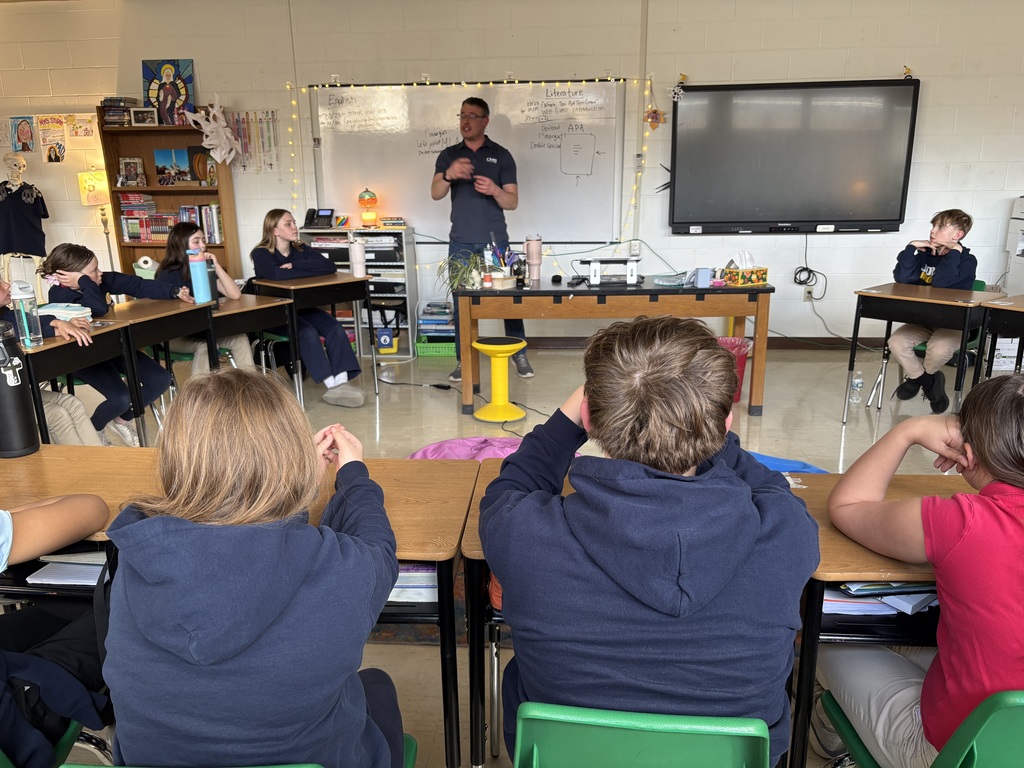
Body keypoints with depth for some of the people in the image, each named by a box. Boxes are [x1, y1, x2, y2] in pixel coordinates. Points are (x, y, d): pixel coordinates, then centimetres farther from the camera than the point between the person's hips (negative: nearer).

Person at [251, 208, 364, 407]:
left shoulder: (301, 250, 6)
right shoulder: (261, 254, -7)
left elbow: (330, 266, -11)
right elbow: (277, 274, -30)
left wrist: (295, 265, -19)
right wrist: (313, 270, -20)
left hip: (301, 307, 5)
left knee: (335, 329, -21)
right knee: (307, 332, -31)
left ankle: (342, 382, -32)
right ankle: (332, 385, -33)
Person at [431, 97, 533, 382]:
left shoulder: (501, 155, 4)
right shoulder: (448, 155, 9)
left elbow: (513, 202, -1)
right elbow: (435, 194, -5)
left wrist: (494, 190, -22)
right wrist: (448, 175, -26)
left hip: (495, 242, -1)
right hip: (461, 244, 1)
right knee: (462, 303, 4)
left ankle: (519, 354, 13)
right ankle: (462, 360, 13)